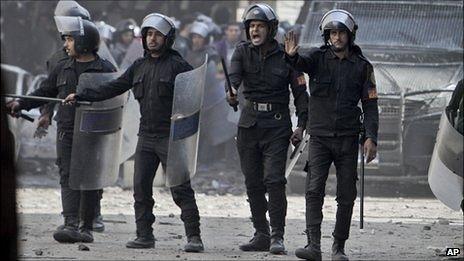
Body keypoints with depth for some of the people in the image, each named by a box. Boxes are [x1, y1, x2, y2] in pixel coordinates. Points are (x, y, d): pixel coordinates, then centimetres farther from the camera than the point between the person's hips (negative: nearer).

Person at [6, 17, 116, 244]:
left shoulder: (105, 70, -2)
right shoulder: (62, 69, 13)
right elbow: (45, 92, 17)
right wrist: (21, 104, 4)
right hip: (66, 132, 3)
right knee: (68, 177, -8)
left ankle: (86, 227, 10)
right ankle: (71, 225, -17)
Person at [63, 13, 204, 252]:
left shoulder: (177, 65, -4)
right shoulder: (139, 67, 14)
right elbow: (112, 88, 17)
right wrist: (80, 96, 13)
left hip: (171, 136, -6)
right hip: (146, 137, 6)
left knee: (180, 189, -9)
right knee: (141, 187, 4)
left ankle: (193, 237, -7)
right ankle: (144, 235, 11)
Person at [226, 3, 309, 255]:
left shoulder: (285, 56, 0)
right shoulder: (242, 52, 4)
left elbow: (300, 92, 2)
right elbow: (234, 75, -14)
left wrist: (301, 125, -7)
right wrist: (231, 92, -37)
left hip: (277, 125, -3)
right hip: (249, 123, 3)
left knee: (274, 180, -14)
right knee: (253, 183, 7)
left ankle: (277, 236, -14)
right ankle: (261, 235, 17)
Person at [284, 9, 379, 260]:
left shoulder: (362, 66, 4)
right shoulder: (319, 58, 1)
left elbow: (370, 105, 4)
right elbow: (302, 63, -21)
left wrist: (371, 138, -8)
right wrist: (291, 56, -46)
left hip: (348, 139, 1)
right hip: (320, 137, -1)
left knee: (346, 196, 3)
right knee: (314, 190, -15)